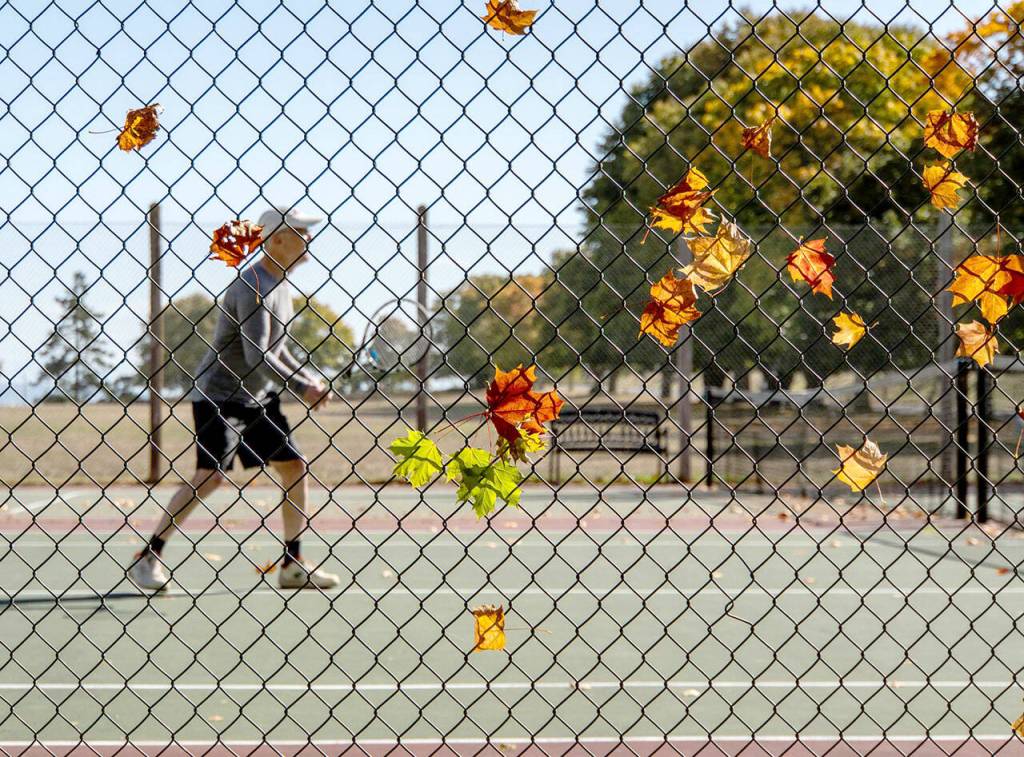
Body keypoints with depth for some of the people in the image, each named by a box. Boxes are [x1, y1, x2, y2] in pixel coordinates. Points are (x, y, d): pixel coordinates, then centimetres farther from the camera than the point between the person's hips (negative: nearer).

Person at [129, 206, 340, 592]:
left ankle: (293, 566, 12)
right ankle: (149, 556, -7)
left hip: (258, 398, 9)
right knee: (210, 474, -18)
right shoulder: (253, 286, -20)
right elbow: (257, 356, -26)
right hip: (218, 396, -9)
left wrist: (310, 379, 11)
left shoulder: (280, 282, 11)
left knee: (295, 467, 5)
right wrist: (302, 388, -19)